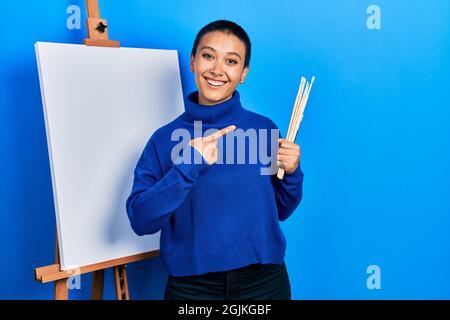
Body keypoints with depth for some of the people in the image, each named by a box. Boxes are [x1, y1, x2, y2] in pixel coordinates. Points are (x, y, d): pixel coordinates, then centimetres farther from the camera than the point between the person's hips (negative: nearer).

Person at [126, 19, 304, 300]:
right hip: (192, 287, -1)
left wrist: (291, 173, -11)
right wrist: (189, 165, -24)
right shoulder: (165, 138, -5)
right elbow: (141, 221, -14)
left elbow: (279, 211, 8)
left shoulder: (265, 129, -2)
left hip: (264, 282, 1)